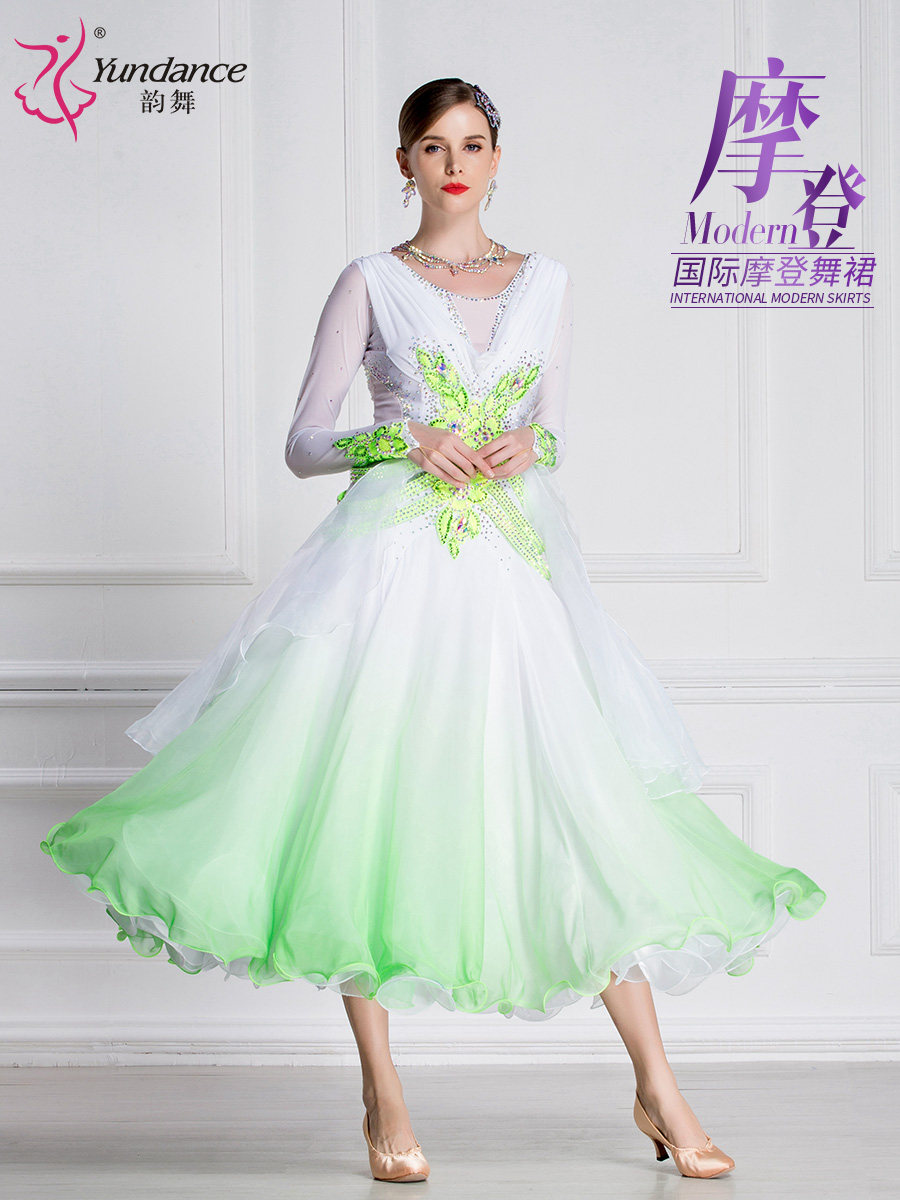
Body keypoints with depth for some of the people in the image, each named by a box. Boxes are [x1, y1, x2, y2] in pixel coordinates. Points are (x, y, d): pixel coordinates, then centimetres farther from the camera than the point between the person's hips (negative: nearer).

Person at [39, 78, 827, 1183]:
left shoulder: (545, 283, 14)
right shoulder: (371, 284, 6)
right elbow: (303, 445, 3)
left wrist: (524, 447, -5)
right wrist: (407, 439, -13)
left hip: (515, 569, 2)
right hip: (394, 562, -2)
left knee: (582, 809, -2)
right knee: (366, 810, -6)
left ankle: (655, 1086, 6)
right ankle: (382, 1094, 6)